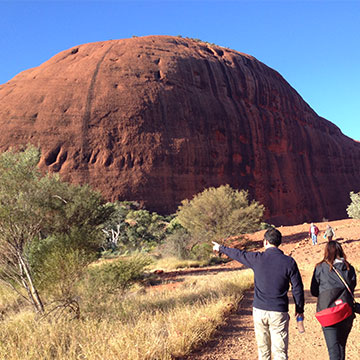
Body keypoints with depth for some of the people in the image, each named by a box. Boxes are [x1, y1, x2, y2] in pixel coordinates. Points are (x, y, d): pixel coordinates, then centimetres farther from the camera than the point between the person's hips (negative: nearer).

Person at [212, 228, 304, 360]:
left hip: (259, 310, 1)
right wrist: (299, 309, 14)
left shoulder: (257, 258, -5)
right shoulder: (289, 262, -6)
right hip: (279, 312, -1)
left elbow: (238, 254, 12)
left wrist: (221, 248, 31)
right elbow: (297, 288, -1)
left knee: (263, 349, 15)